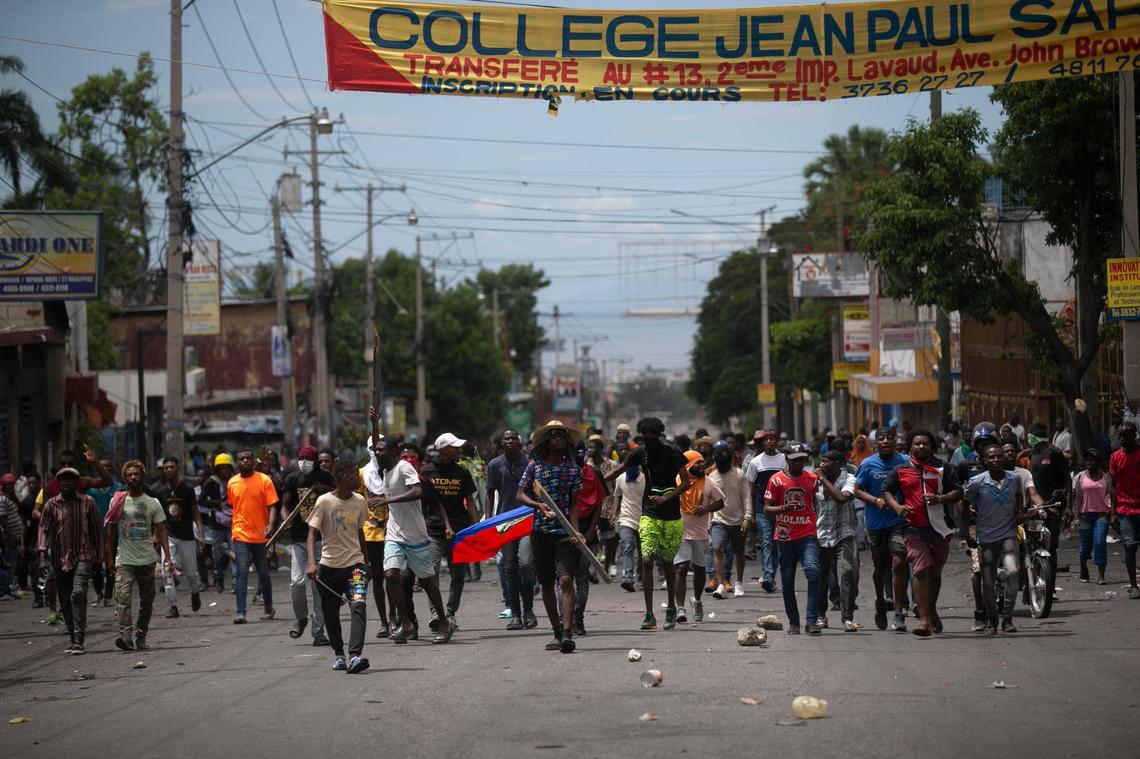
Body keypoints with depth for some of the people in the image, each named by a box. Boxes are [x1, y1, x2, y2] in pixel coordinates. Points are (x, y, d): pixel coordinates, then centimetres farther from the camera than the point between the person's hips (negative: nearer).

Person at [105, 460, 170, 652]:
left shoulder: (153, 503, 6)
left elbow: (161, 530, 5)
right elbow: (111, 532, 7)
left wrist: (167, 556, -5)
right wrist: (110, 557, 4)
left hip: (147, 560, 2)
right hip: (125, 561, -2)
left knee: (147, 602, 7)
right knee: (123, 597, -19)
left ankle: (140, 637, 18)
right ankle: (126, 635, -29)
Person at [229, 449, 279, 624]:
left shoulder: (264, 480, -3)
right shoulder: (232, 483, 6)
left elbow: (272, 505, -7)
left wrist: (270, 526, -21)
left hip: (260, 535, -1)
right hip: (241, 535, 1)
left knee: (263, 573, 11)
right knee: (242, 572, -11)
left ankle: (269, 608, 28)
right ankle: (240, 612, -15)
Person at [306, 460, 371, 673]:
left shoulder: (359, 501, 5)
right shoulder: (325, 501, -7)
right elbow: (312, 533, -10)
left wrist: (364, 559, 24)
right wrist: (311, 562, -23)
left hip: (355, 563, 2)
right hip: (329, 566, -2)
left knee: (359, 606, -20)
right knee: (331, 614, 7)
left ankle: (355, 657, -29)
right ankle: (338, 654, 30)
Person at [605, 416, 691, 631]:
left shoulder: (672, 453, -5)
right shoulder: (641, 453, 2)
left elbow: (686, 482, -6)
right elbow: (616, 472, 10)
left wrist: (665, 498, -18)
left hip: (671, 515, -2)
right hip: (649, 515, 2)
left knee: (667, 563, 7)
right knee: (647, 561, -12)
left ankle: (671, 609, 29)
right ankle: (649, 615, -11)